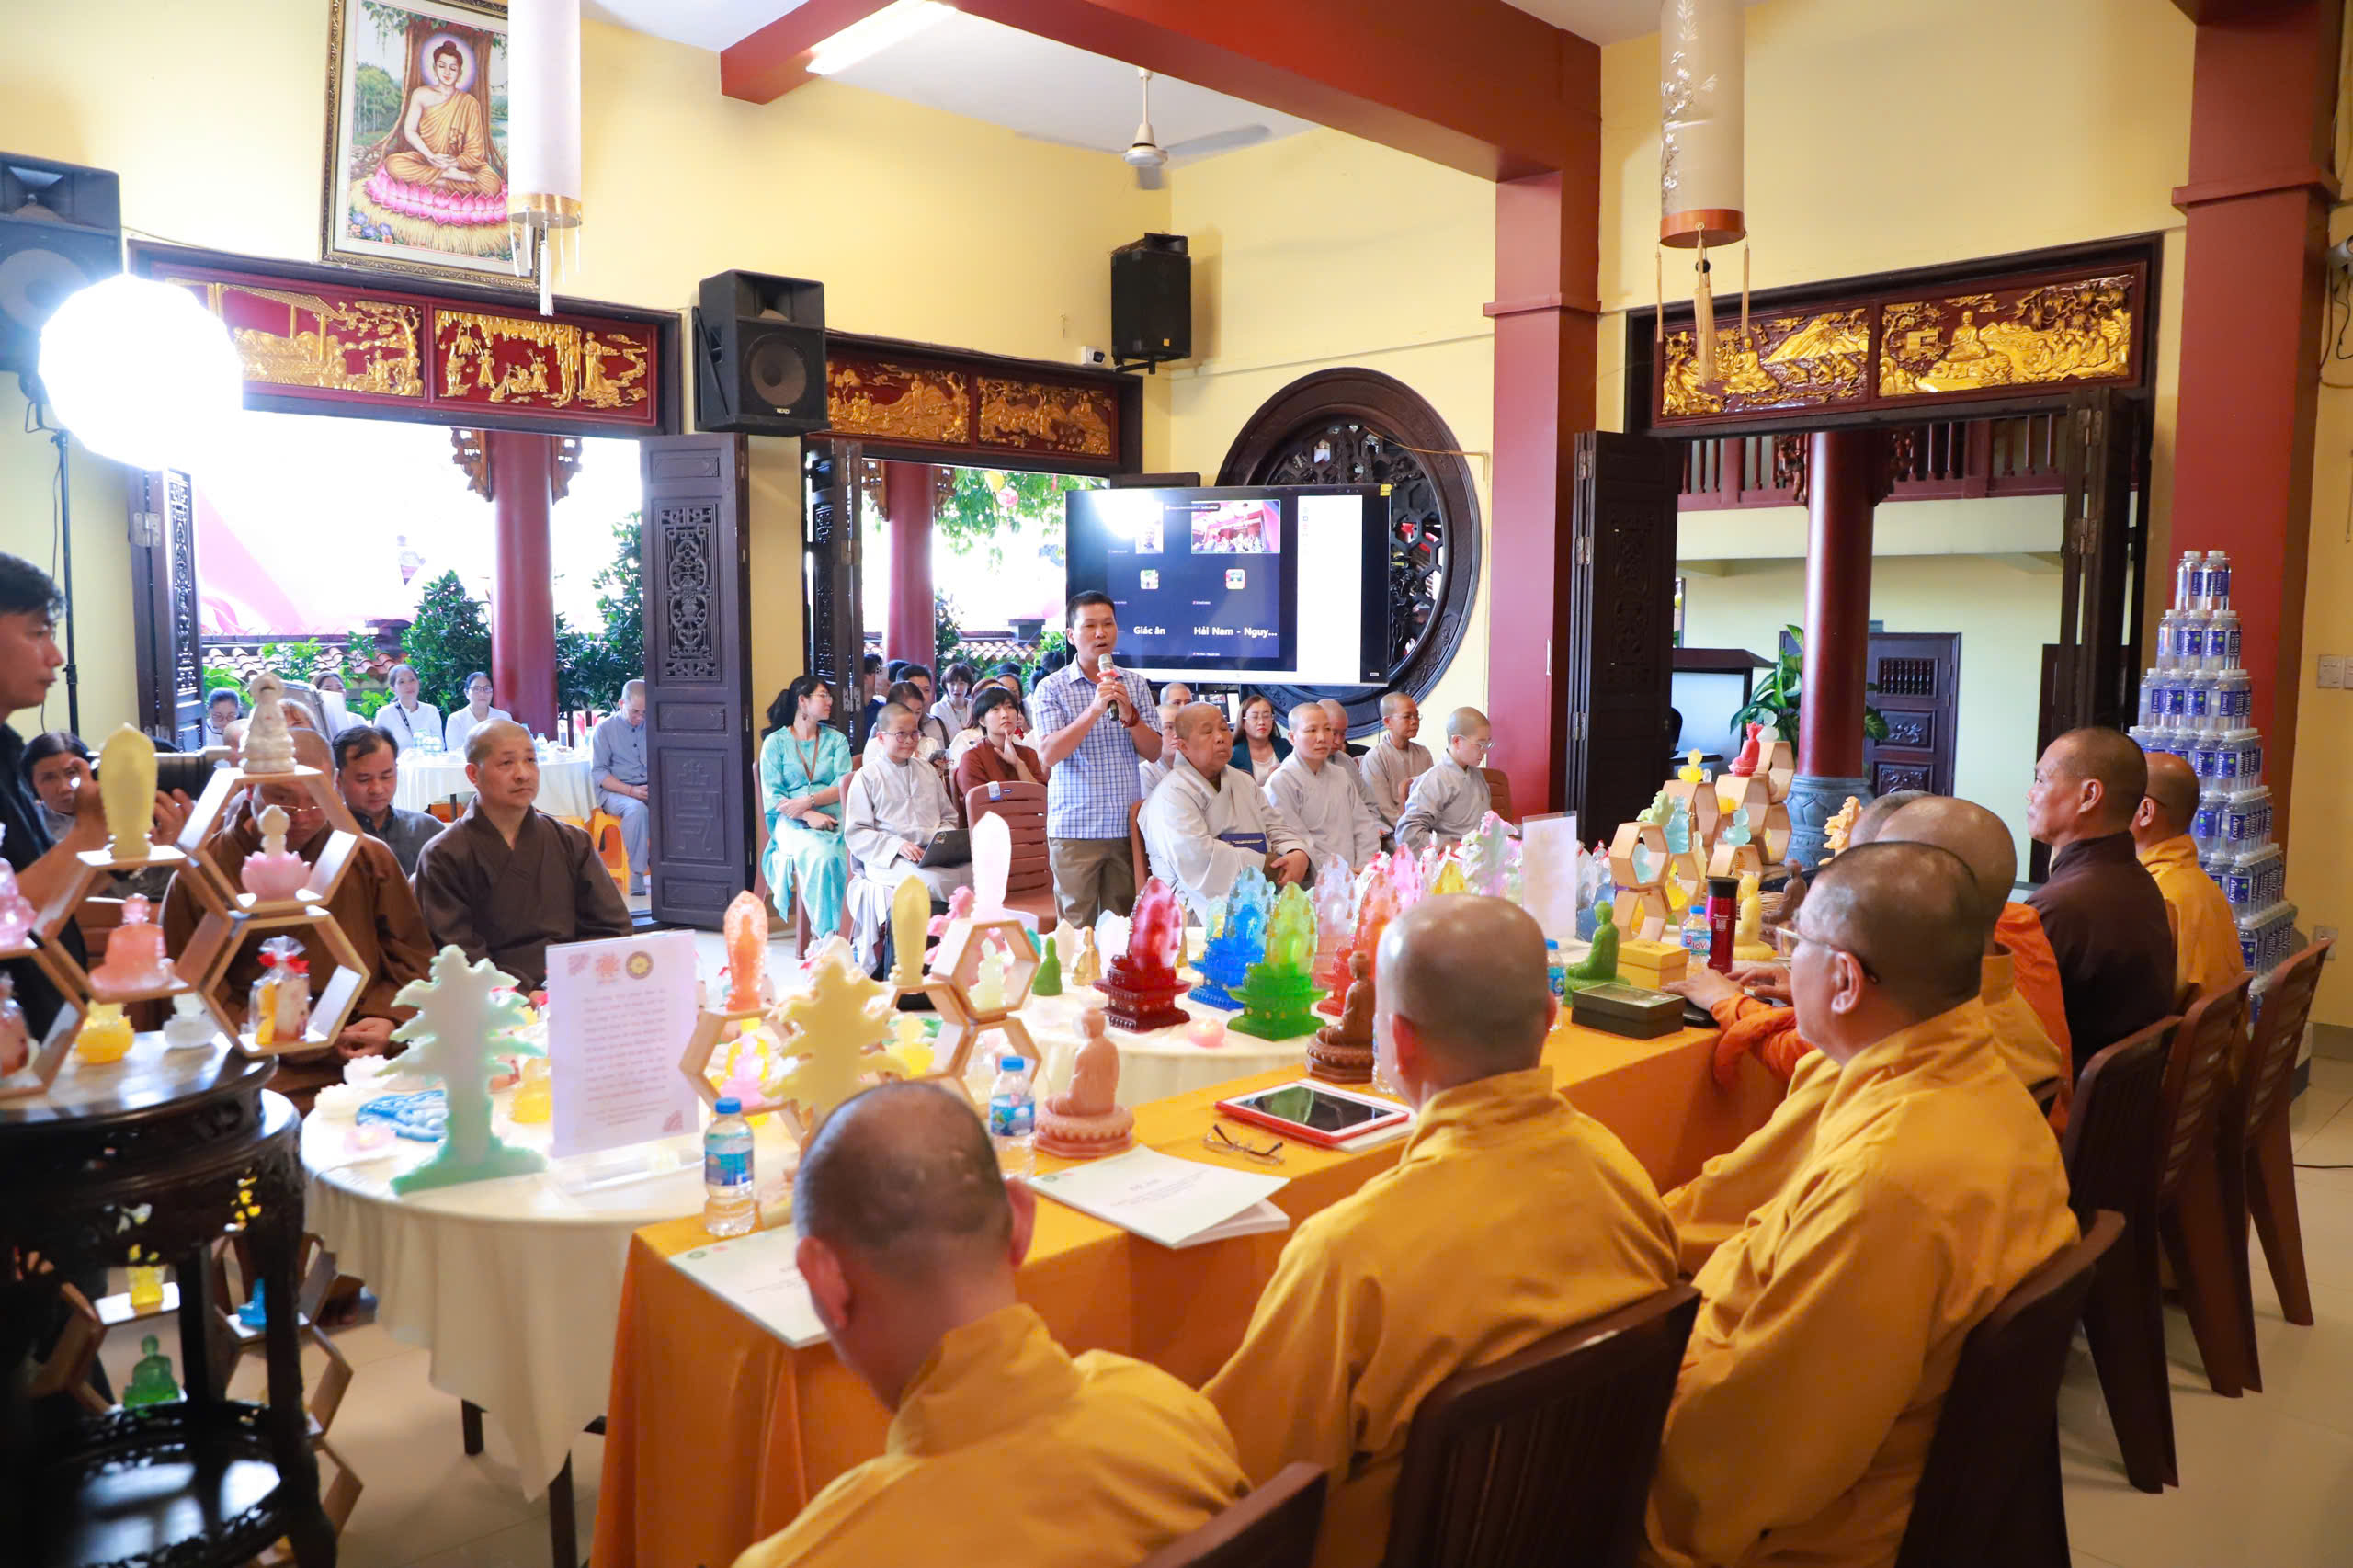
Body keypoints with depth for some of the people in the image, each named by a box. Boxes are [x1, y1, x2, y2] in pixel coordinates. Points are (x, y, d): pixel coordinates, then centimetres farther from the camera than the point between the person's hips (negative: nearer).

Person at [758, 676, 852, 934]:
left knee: (831, 855, -35)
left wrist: (808, 802, -11)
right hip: (792, 823, -2)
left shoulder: (836, 739, 20)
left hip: (832, 819, 2)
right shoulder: (775, 742, 12)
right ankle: (826, 933, -29)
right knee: (819, 856, -36)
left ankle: (826, 934, -30)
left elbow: (844, 785, 5)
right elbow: (771, 797, 2)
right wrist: (809, 817, -13)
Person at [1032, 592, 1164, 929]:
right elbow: (1047, 755, -13)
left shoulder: (1135, 684, 9)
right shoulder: (1052, 687, -1)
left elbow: (1154, 753, 6)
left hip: (1127, 825, 3)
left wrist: (1128, 714, -12)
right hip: (1074, 828, -3)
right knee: (1078, 929, 2)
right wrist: (1094, 710, -22)